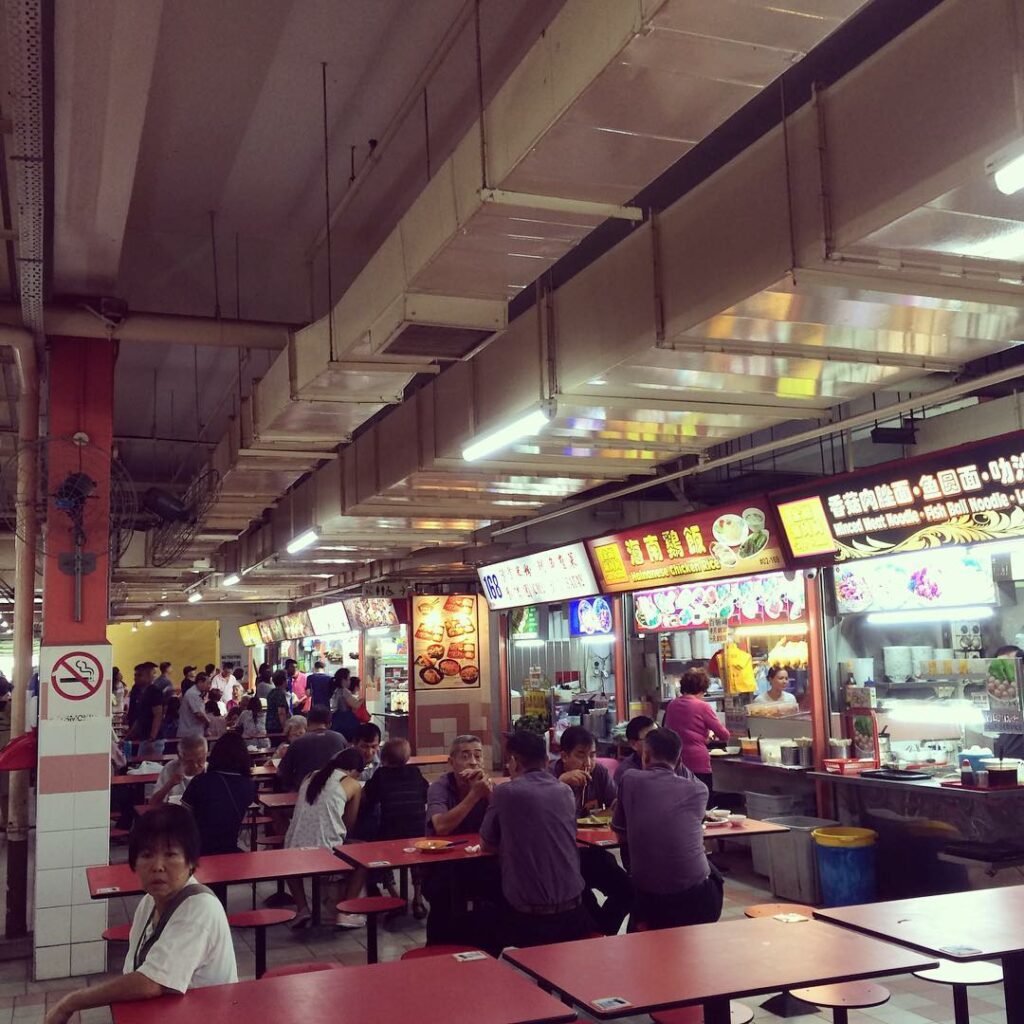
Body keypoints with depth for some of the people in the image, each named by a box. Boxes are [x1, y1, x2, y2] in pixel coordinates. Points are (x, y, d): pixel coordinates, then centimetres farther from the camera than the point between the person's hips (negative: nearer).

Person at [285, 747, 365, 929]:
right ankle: (346, 913, 13)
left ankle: (302, 908, 22)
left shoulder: (310, 777, 16)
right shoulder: (353, 785, 5)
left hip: (295, 850, 4)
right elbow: (349, 823, 11)